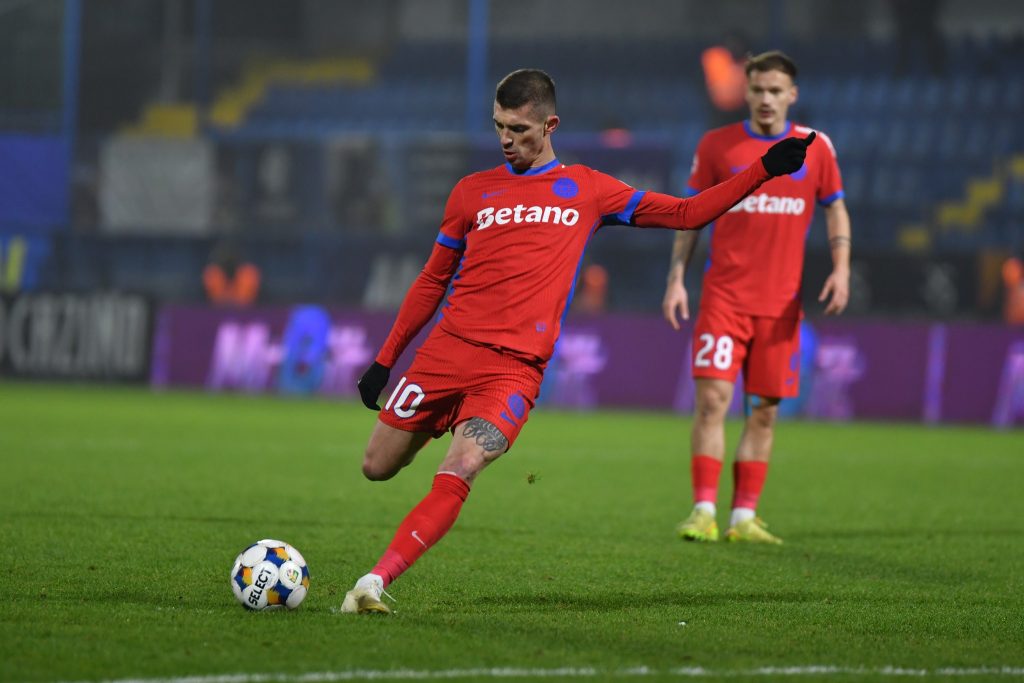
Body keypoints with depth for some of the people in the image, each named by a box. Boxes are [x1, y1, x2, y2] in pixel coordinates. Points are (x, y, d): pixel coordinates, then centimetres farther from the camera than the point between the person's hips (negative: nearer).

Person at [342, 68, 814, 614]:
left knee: (457, 475, -23)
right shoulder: (472, 192, 12)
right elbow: (433, 281, 19)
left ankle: (375, 582, -24)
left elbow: (684, 214, 15)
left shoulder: (587, 190, 10)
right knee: (377, 467, 6)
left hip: (515, 368, -2)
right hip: (447, 348, 2)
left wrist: (763, 171, 7)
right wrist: (385, 358, 17)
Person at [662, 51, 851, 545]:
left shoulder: (815, 147, 6)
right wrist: (677, 278, 0)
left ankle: (743, 518, 10)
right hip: (724, 295, -2)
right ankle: (703, 512, -10)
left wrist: (841, 268, -2)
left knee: (765, 410, 4)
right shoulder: (717, 145, 3)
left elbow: (835, 209, 13)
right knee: (713, 398, -13)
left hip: (781, 301, 2)